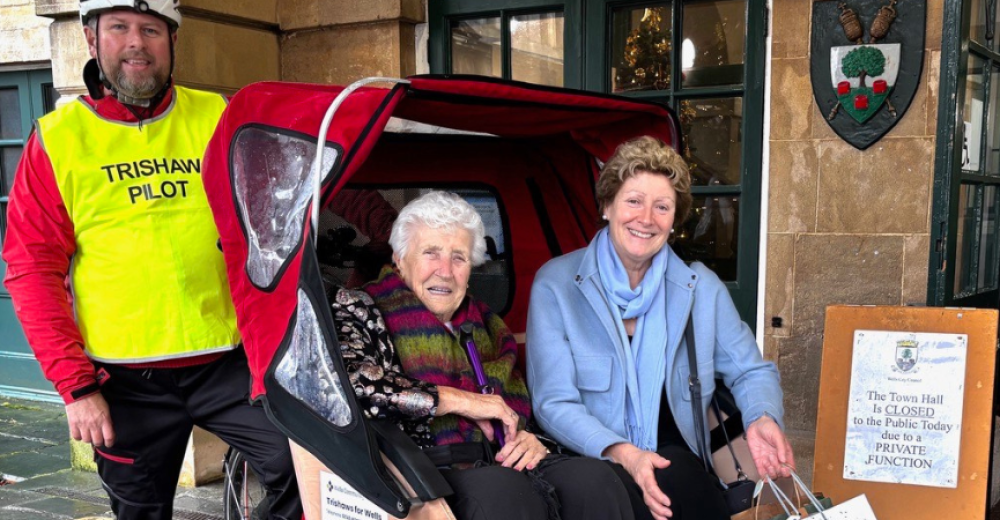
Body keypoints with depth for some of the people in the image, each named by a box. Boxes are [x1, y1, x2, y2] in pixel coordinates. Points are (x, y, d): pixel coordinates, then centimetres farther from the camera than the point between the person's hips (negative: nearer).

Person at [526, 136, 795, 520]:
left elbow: (750, 370, 13)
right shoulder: (556, 284, -4)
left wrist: (762, 419, -11)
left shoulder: (702, 287, 6)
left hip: (673, 460, 3)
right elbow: (554, 402, -8)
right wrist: (623, 454, -24)